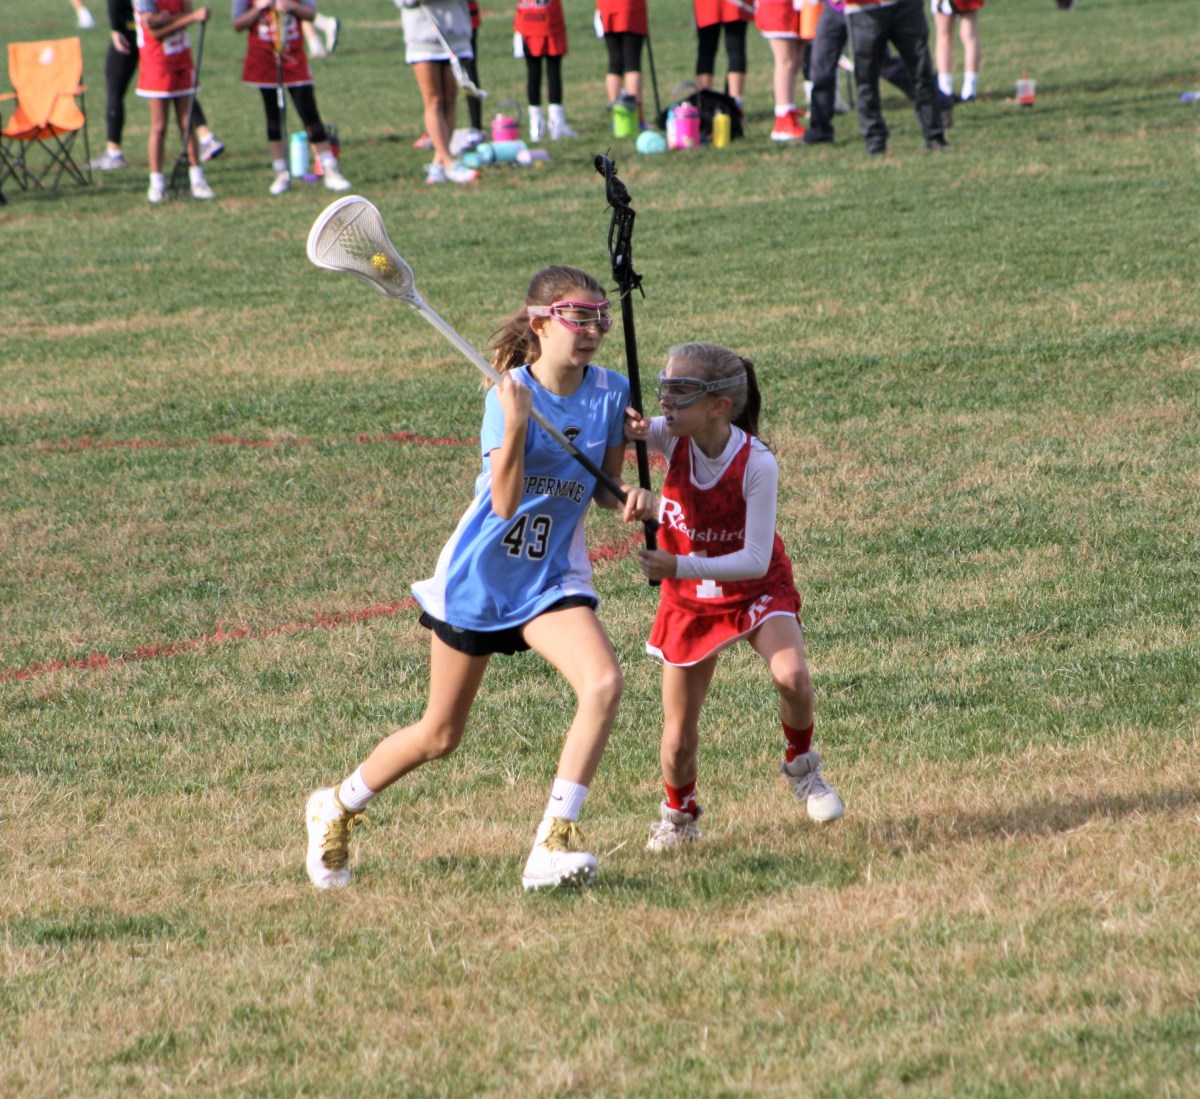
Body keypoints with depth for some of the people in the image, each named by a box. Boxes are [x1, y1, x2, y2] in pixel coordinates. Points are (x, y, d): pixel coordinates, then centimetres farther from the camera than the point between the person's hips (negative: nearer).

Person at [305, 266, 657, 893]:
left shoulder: (611, 394, -5)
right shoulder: (510, 393, -17)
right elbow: (505, 504, -24)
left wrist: (633, 500, -14)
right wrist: (516, 426, -37)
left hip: (551, 576, 3)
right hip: (479, 575, -3)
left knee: (603, 683, -26)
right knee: (440, 736, 9)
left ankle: (552, 843, -22)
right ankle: (337, 807, 36)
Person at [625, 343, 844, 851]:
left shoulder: (756, 464, -28)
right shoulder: (672, 438, -19)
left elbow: (756, 561, -28)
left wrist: (679, 567, -37)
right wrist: (635, 431, -33)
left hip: (756, 589, -3)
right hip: (689, 599, 3)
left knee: (791, 676, -31)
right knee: (678, 741, 2)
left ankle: (800, 767, 0)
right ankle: (678, 815, 34)